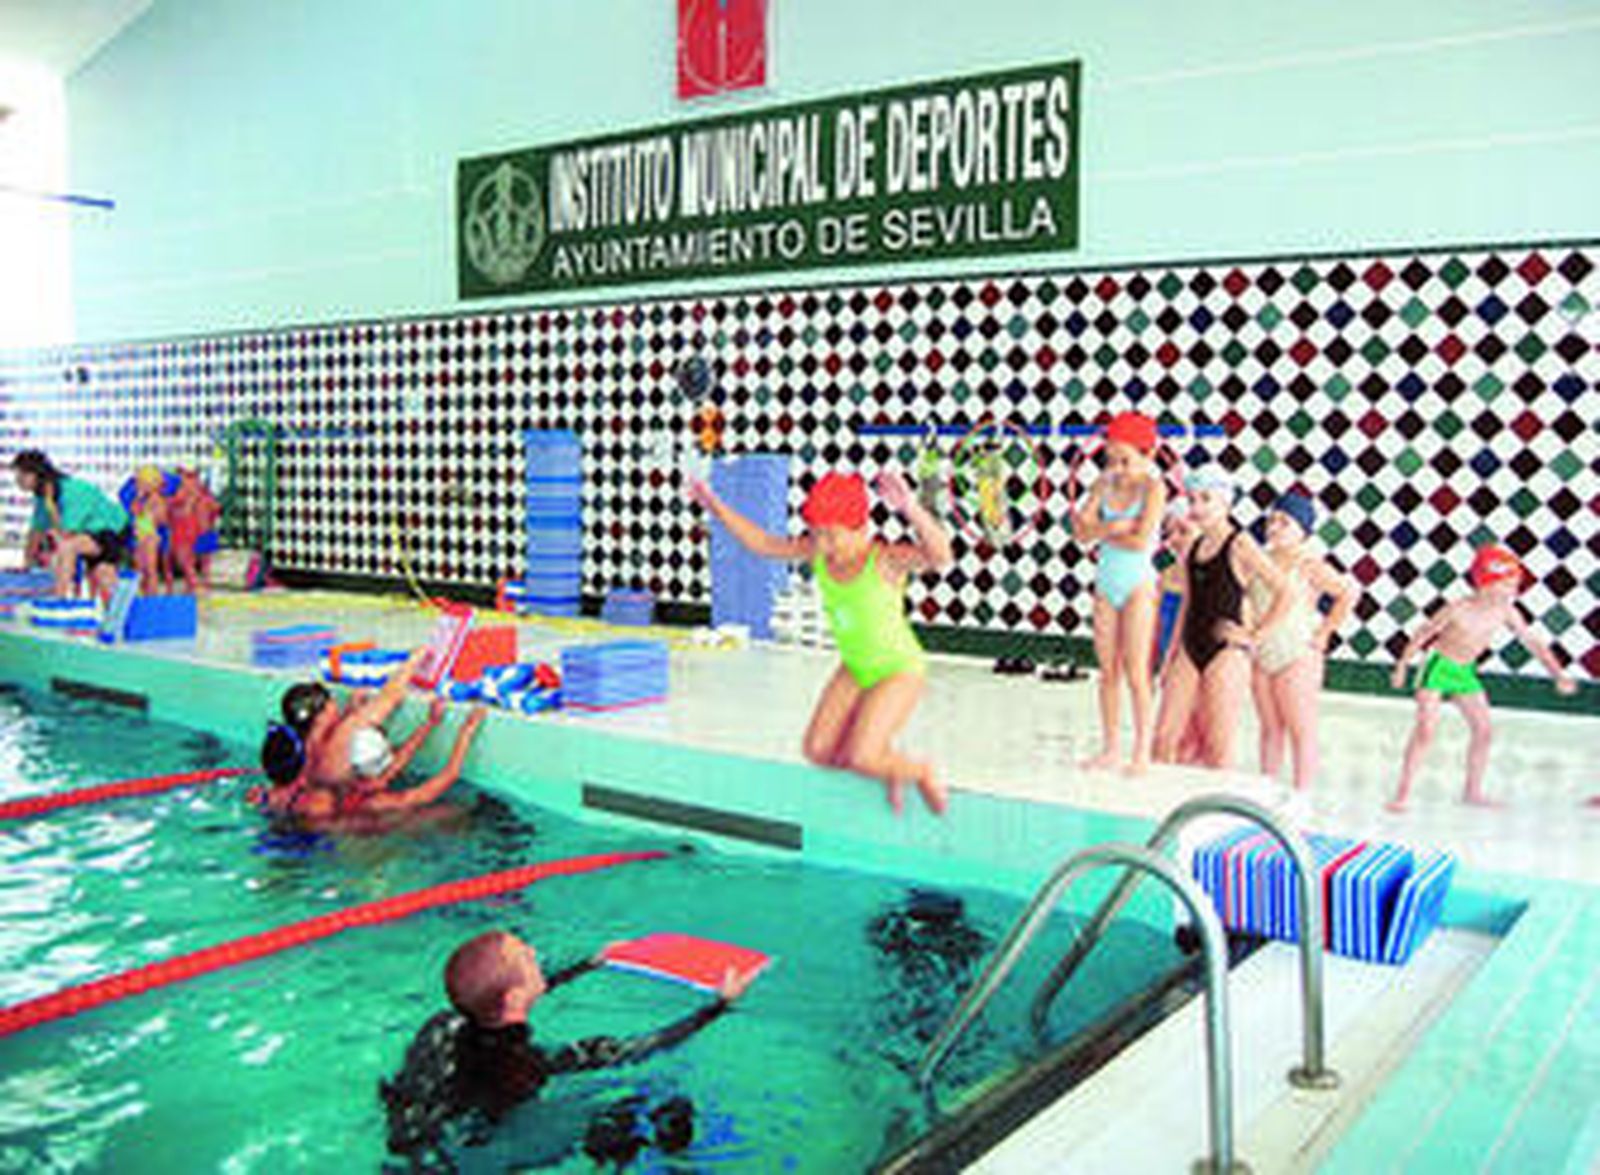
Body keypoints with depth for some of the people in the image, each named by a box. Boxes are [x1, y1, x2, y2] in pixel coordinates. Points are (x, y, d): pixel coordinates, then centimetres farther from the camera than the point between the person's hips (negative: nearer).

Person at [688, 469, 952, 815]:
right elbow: (763, 544, 1)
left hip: (900, 672, -6)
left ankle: (920, 772, 14)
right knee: (818, 751, 2)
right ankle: (886, 761, 27)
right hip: (854, 671, 7)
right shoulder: (819, 552, -13)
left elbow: (940, 555, -49)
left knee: (859, 759, -17)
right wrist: (717, 507, -6)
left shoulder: (885, 558, -30)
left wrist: (911, 509, -67)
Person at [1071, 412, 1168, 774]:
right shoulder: (1104, 484, 5)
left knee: (1136, 672, -3)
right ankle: (1111, 748, 17)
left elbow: (1140, 540, -19)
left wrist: (1100, 530, -7)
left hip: (1137, 584, -5)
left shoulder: (1152, 488, -10)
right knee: (1108, 672, 9)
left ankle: (1142, 753, 5)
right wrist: (1115, 527, -18)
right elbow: (1081, 530, -3)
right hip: (1106, 584, 5)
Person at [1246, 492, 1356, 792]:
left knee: (1301, 731, -1)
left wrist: (1323, 633, -13)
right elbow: (1245, 595, 25)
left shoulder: (1309, 564, -9)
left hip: (1296, 658, -6)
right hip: (1261, 656, 7)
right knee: (1270, 729, 11)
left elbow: (1348, 593, -17)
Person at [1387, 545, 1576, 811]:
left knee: (1483, 729, 5)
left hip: (1465, 672, 6)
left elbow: (1533, 643, -2)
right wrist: (1402, 667, -5)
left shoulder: (1506, 612, -10)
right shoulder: (1458, 609, -23)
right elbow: (1422, 634, -12)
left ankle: (1473, 792, 20)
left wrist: (1559, 675, -6)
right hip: (1438, 666, -6)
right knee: (1426, 729, -14)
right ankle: (1401, 795, -10)